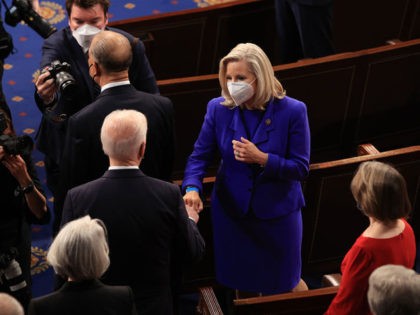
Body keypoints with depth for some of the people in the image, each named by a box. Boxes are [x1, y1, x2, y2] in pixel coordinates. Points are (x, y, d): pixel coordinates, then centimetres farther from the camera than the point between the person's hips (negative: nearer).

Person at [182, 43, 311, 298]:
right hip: (232, 212, 2)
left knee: (285, 283, 14)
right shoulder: (218, 108, -9)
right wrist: (192, 188, -26)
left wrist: (261, 159, -27)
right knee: (240, 283, 16)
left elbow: (301, 168, -14)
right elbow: (200, 156, -7)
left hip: (278, 212, -2)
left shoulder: (292, 111, -16)